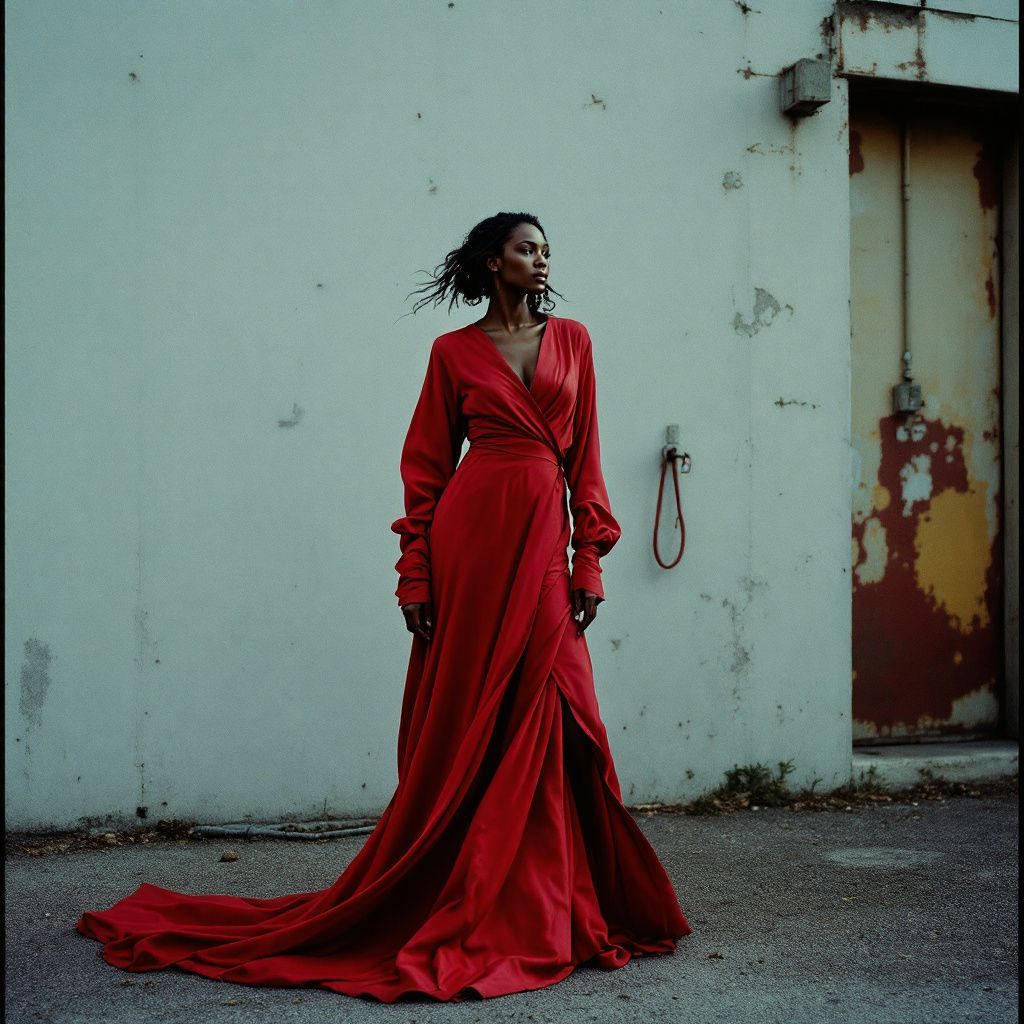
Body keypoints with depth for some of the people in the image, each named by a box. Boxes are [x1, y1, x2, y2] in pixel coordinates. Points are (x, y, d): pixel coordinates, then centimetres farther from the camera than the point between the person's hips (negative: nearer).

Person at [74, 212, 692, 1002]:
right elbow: (427, 470, 4)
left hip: (545, 544, 3)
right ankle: (453, 904, 13)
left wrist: (588, 561, 2)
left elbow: (585, 460, 10)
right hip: (473, 532, -3)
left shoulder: (572, 340, 13)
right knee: (465, 722, 1)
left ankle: (536, 906, 15)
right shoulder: (454, 352, 5)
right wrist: (415, 577, -3)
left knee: (542, 725, 2)